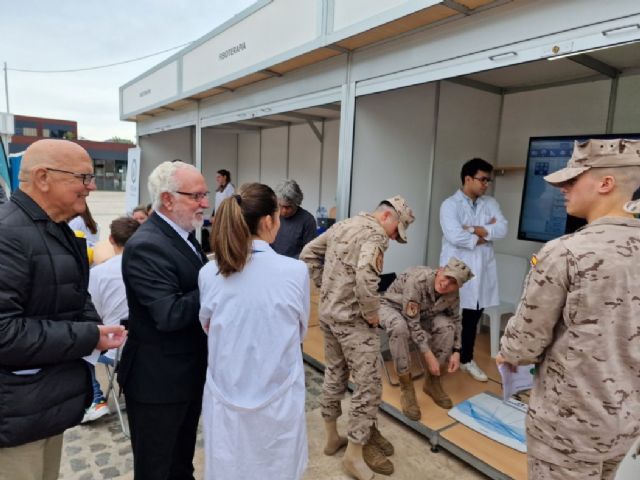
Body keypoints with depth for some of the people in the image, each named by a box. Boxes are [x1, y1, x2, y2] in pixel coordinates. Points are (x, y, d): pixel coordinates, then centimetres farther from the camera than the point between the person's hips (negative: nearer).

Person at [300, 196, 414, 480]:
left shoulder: (343, 225, 11)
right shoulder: (375, 233, -15)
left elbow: (308, 254, 15)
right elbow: (365, 275, -32)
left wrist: (326, 288, 12)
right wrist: (372, 313, -17)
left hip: (328, 313, 9)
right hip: (352, 319, -9)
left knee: (334, 374, 21)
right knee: (368, 385, 4)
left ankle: (332, 437, 36)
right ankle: (355, 453, 16)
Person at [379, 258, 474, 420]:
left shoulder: (453, 295, -17)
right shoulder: (417, 280, -37)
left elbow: (455, 320, 1)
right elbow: (412, 323, -35)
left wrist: (456, 351, -10)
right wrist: (428, 355, -34)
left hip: (423, 314, 5)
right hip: (392, 308, -5)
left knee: (446, 325, -23)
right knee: (399, 327, -39)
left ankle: (432, 381, -3)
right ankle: (406, 386, -19)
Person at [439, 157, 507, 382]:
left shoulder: (490, 203, 9)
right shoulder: (450, 205, -8)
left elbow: (502, 229, -5)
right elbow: (455, 236, -22)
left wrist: (474, 229, -16)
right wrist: (486, 233, -9)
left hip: (481, 271, 5)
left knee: (473, 318, 15)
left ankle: (467, 359, 32)